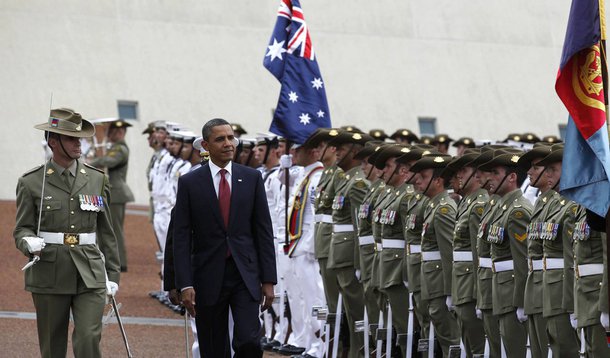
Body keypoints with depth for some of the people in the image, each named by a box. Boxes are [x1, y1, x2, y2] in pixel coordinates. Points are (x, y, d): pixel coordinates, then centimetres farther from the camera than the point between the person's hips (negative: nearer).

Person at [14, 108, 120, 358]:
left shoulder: (96, 179, 9)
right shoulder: (31, 182, 1)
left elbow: (106, 231, 12)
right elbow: (21, 229, 3)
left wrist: (113, 274, 9)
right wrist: (29, 243, -20)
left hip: (90, 275, 1)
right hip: (49, 274, -1)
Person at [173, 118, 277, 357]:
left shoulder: (252, 178, 5)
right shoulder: (190, 183, 1)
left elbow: (264, 231, 5)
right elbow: (181, 238, -2)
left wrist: (268, 279, 0)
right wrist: (184, 284, -9)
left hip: (245, 275, 0)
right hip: (208, 277, 0)